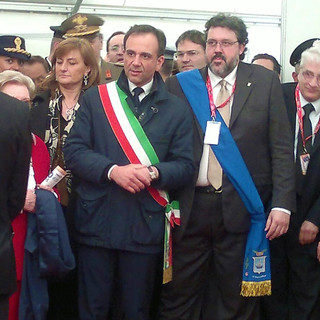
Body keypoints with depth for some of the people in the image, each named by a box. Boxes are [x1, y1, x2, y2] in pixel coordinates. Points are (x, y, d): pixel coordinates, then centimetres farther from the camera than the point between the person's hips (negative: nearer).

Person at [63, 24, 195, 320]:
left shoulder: (177, 109, 7)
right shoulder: (96, 98, 6)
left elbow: (185, 167, 2)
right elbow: (74, 151, -2)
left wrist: (153, 172, -17)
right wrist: (112, 171, -17)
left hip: (145, 227, 0)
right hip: (97, 223, 0)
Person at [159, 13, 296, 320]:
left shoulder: (265, 82, 5)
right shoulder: (180, 85, 6)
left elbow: (281, 148, 2)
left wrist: (282, 204, -6)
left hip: (240, 209, 0)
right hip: (190, 208, 1)